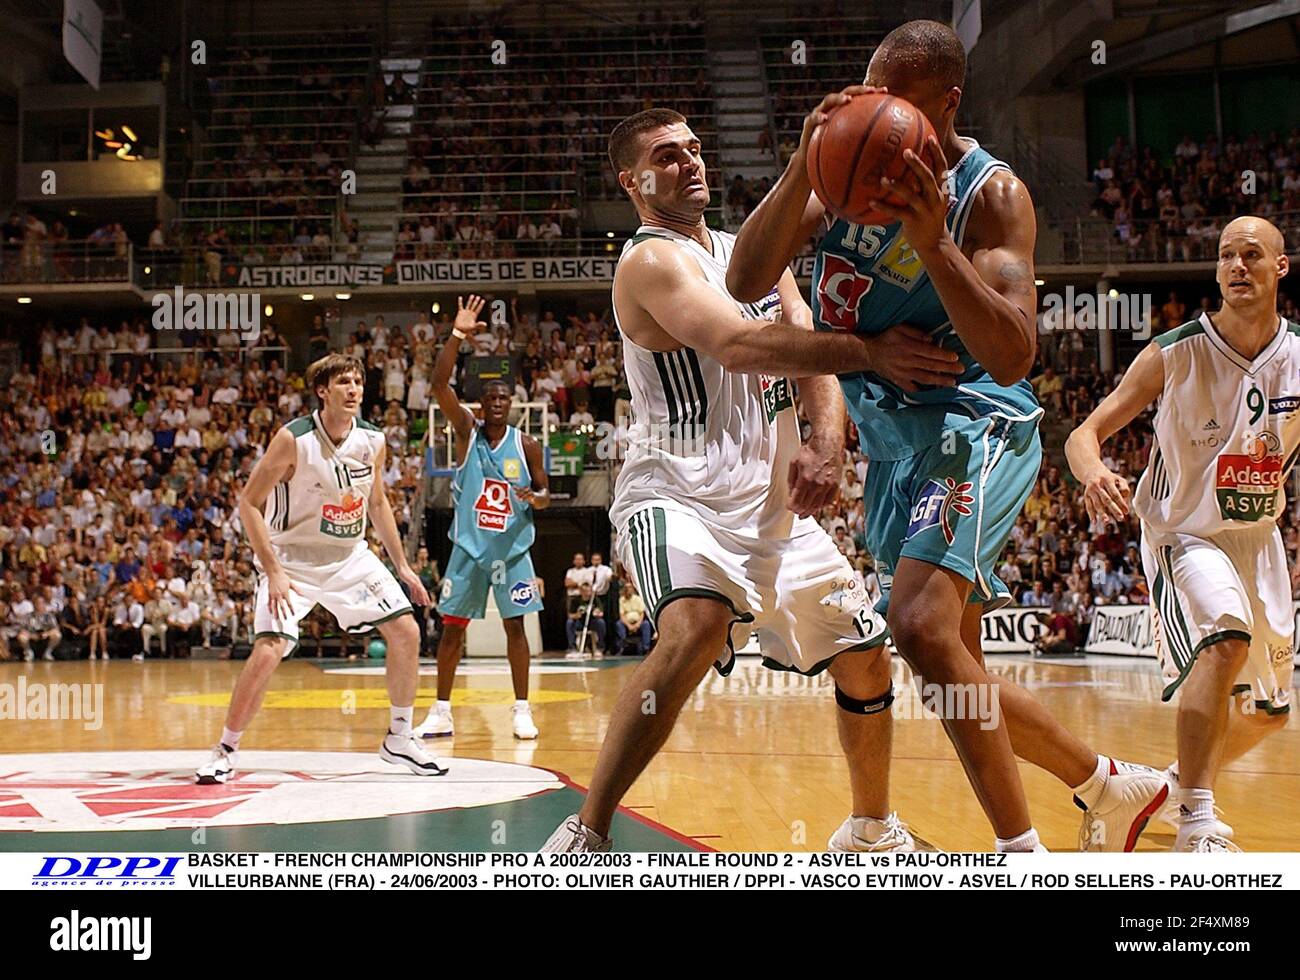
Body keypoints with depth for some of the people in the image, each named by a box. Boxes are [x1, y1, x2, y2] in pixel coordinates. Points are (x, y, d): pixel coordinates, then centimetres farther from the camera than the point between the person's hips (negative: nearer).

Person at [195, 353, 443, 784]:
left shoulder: (372, 442, -4)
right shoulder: (293, 440, -20)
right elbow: (249, 503, -16)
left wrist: (402, 566, 11)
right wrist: (273, 572, -22)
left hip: (350, 555, 5)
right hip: (292, 557, -5)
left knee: (406, 633, -1)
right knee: (268, 652, -19)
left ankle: (399, 739, 15)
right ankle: (226, 750, 0)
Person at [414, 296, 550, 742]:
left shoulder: (526, 445, 0)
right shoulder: (467, 430, -2)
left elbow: (544, 494, 7)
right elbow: (439, 385, -15)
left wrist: (534, 498, -18)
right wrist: (457, 335, -25)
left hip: (513, 548, 0)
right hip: (468, 546, 0)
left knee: (515, 625, -3)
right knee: (452, 626, 2)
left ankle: (522, 710, 6)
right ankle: (441, 712, 11)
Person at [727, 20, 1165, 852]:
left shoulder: (991, 194, -16)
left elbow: (1014, 358, -27)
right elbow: (747, 284, -12)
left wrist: (932, 242, -38)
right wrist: (802, 168, -26)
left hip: (972, 424, -7)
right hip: (893, 437, 7)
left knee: (922, 623, -29)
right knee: (953, 667, 13)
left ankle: (1023, 856, -19)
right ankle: (1110, 787, 34)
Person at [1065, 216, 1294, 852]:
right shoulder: (1175, 353, -15)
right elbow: (1086, 432, -16)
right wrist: (1093, 473, -39)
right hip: (1183, 534, -5)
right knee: (1226, 638, -35)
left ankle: (1186, 778, 43)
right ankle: (1196, 824, -32)